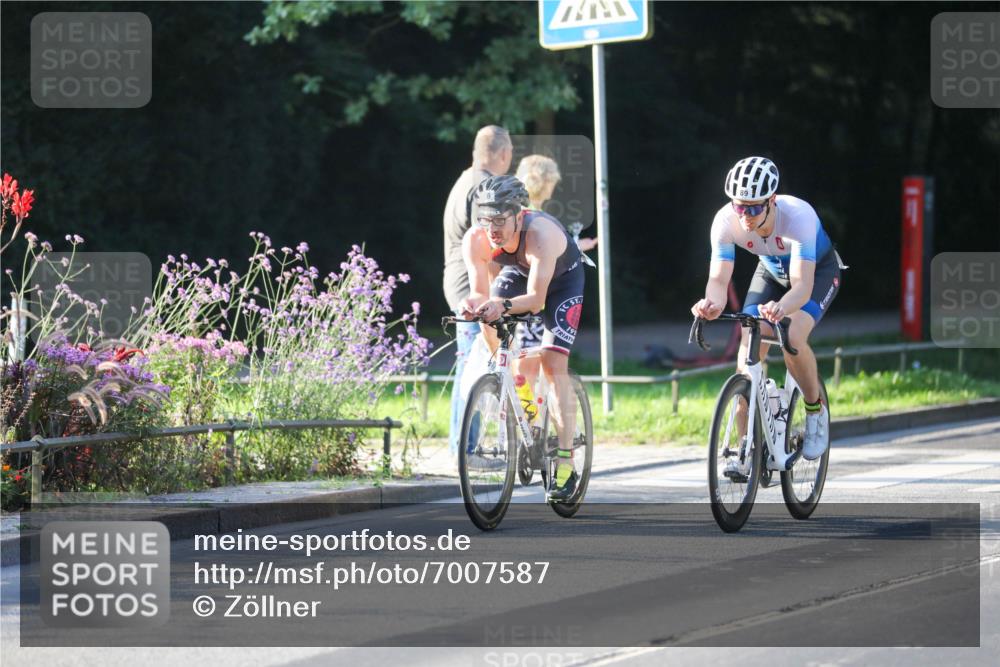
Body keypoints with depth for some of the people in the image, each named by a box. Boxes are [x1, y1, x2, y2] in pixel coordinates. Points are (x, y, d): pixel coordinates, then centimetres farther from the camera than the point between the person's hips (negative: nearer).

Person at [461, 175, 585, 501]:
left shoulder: (541, 234, -42)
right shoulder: (475, 241, -30)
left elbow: (536, 300, -42)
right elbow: (481, 293, -25)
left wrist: (502, 306, -60)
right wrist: (474, 303, -48)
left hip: (562, 278, -5)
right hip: (518, 273, 5)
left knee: (553, 363, -17)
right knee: (488, 320, -23)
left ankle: (565, 463, -17)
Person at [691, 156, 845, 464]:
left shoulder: (798, 216, -40)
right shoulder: (726, 221, -30)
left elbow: (802, 286, -45)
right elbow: (718, 278, -30)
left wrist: (781, 307, -67)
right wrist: (713, 304, -54)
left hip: (818, 271, -4)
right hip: (772, 271, 4)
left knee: (793, 337, -29)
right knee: (749, 348, -15)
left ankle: (816, 410, -1)